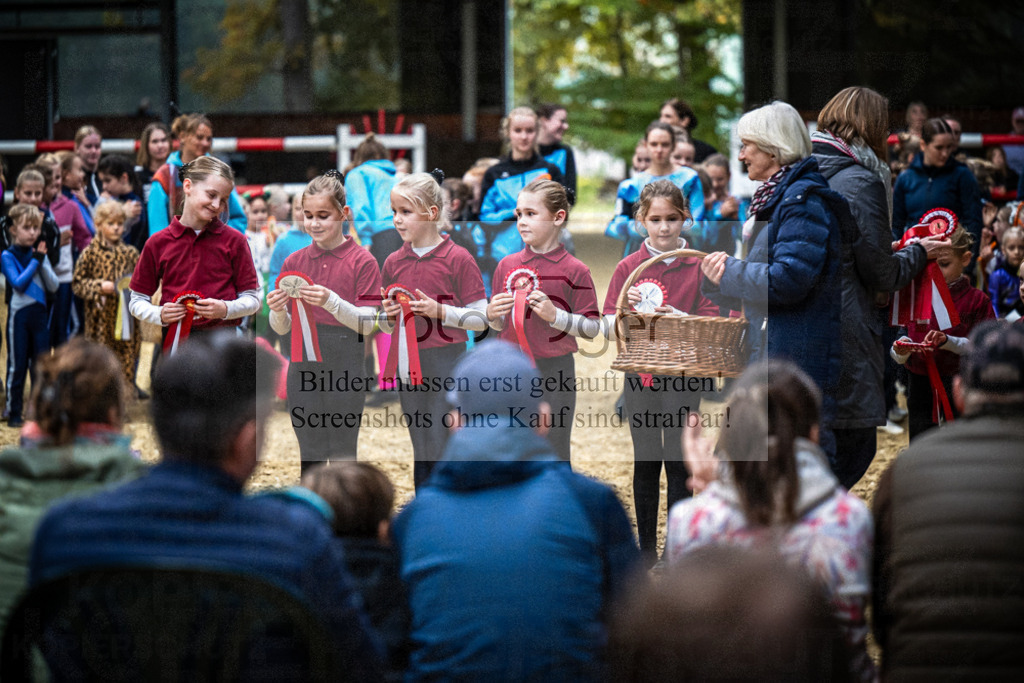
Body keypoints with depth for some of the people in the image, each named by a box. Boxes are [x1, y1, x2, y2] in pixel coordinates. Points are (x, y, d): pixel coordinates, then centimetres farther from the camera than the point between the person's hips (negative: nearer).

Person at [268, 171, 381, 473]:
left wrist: (330, 301, -23)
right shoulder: (294, 262, 8)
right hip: (303, 366, 4)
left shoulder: (362, 261, -3)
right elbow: (281, 328, 11)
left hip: (345, 367, -4)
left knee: (343, 455, 0)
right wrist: (278, 310, -11)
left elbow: (368, 324, -9)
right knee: (310, 456, 8)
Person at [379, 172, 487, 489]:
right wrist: (389, 316, -3)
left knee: (444, 453, -7)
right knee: (422, 452, 11)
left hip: (447, 366, -5)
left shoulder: (458, 259, -6)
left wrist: (440, 311, -17)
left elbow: (481, 319, -6)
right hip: (408, 365, 5)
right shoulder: (394, 263, 9)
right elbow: (385, 325, 19)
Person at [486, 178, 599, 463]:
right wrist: (492, 315, -6)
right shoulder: (507, 265, 6)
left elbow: (592, 328, -8)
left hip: (554, 371, -4)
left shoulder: (574, 270, -7)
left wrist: (555, 315, -20)